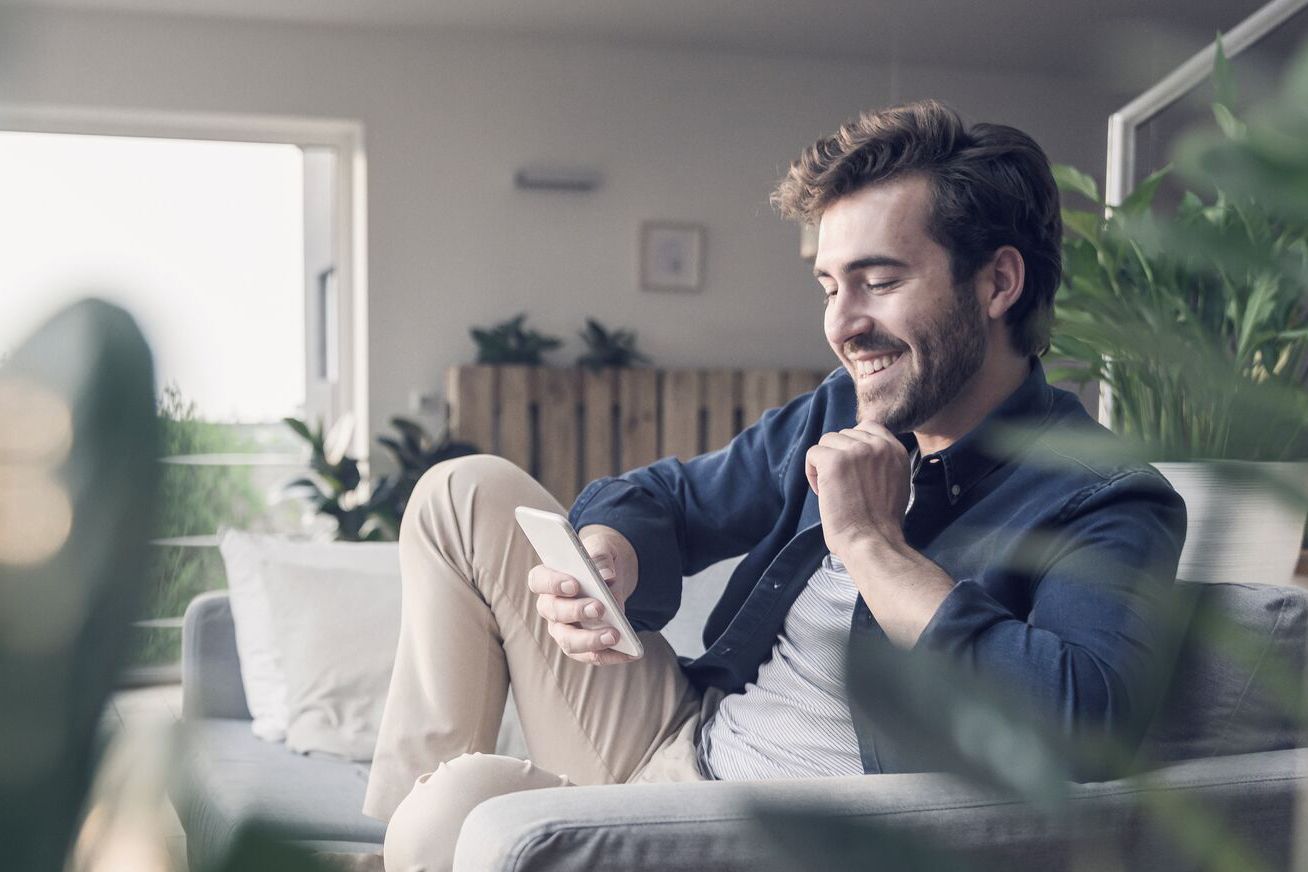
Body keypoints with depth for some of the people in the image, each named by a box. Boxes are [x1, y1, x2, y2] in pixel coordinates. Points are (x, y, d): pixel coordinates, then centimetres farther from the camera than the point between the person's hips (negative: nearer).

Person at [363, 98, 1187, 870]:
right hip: (678, 743, 8)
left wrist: (871, 542, -23)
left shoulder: (1111, 507, -15)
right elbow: (661, 498, 14)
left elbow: (1076, 721, -33)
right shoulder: (837, 415, 6)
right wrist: (603, 564, -11)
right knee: (471, 491, 5)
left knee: (466, 804, -31)